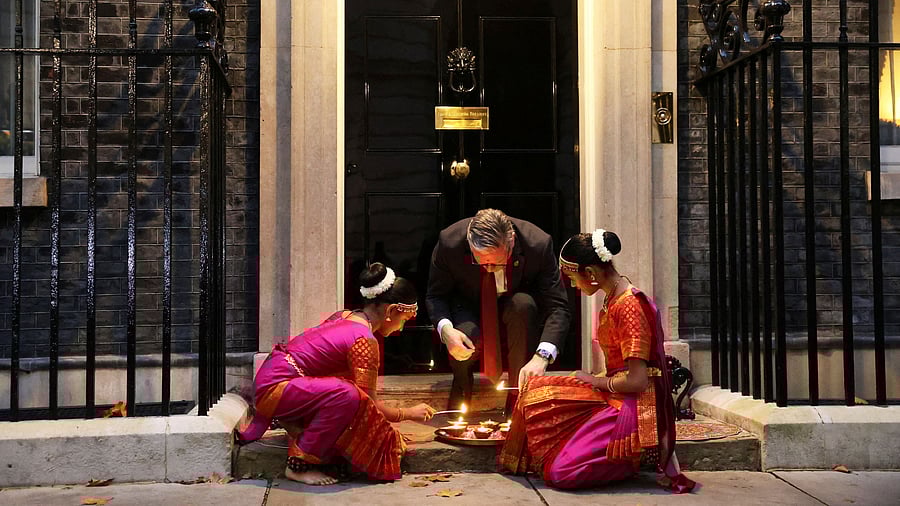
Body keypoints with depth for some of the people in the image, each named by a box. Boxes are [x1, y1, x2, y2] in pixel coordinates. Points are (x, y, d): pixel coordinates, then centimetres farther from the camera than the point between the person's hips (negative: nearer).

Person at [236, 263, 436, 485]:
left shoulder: (344, 316, 8)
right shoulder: (364, 339, -19)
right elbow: (370, 403, -15)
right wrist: (409, 413, 1)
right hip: (273, 388, -10)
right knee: (346, 395, -30)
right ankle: (299, 465, -18)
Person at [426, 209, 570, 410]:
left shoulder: (538, 245, -28)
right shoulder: (450, 242, -27)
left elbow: (557, 306, -26)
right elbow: (435, 295, -13)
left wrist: (541, 357, -42)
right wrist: (445, 329, -35)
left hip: (517, 312, 0)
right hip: (469, 312, 0)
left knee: (523, 304, -35)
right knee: (466, 334, -34)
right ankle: (462, 383, 5)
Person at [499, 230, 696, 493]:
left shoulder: (629, 305, -20)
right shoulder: (613, 298, 10)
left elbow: (637, 382, -21)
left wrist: (594, 381, -6)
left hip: (634, 406, -10)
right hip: (615, 397, 10)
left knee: (559, 473, -16)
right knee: (537, 393, 3)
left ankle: (654, 455, -1)